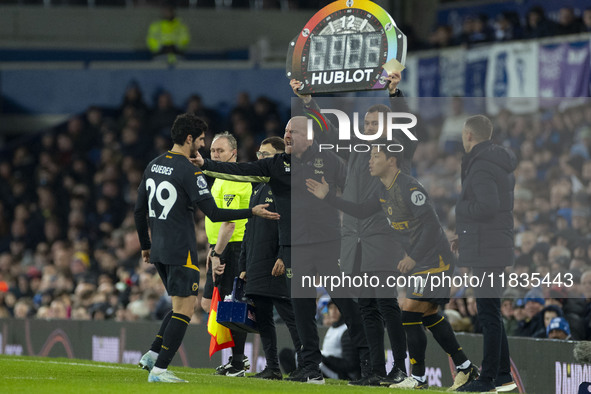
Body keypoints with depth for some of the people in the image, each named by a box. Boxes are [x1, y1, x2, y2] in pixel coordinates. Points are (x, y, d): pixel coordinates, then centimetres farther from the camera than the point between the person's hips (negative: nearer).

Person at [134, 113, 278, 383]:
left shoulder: (153, 166, 10)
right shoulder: (189, 172, -14)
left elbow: (139, 211, 16)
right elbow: (214, 214, -16)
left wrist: (146, 246, 26)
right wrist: (252, 212, -8)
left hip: (159, 250, 9)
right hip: (180, 251, -9)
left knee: (180, 306, 19)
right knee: (184, 308, -5)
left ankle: (152, 355, 10)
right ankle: (159, 370, -10)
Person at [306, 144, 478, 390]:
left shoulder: (409, 188, -20)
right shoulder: (385, 192, 10)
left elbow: (431, 225, -23)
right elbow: (361, 212, 20)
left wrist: (414, 258, -26)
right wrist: (328, 197, 14)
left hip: (434, 259, -10)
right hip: (421, 262, 10)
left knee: (410, 313, -11)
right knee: (429, 315, 14)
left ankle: (418, 378, -4)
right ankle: (465, 368, 21)